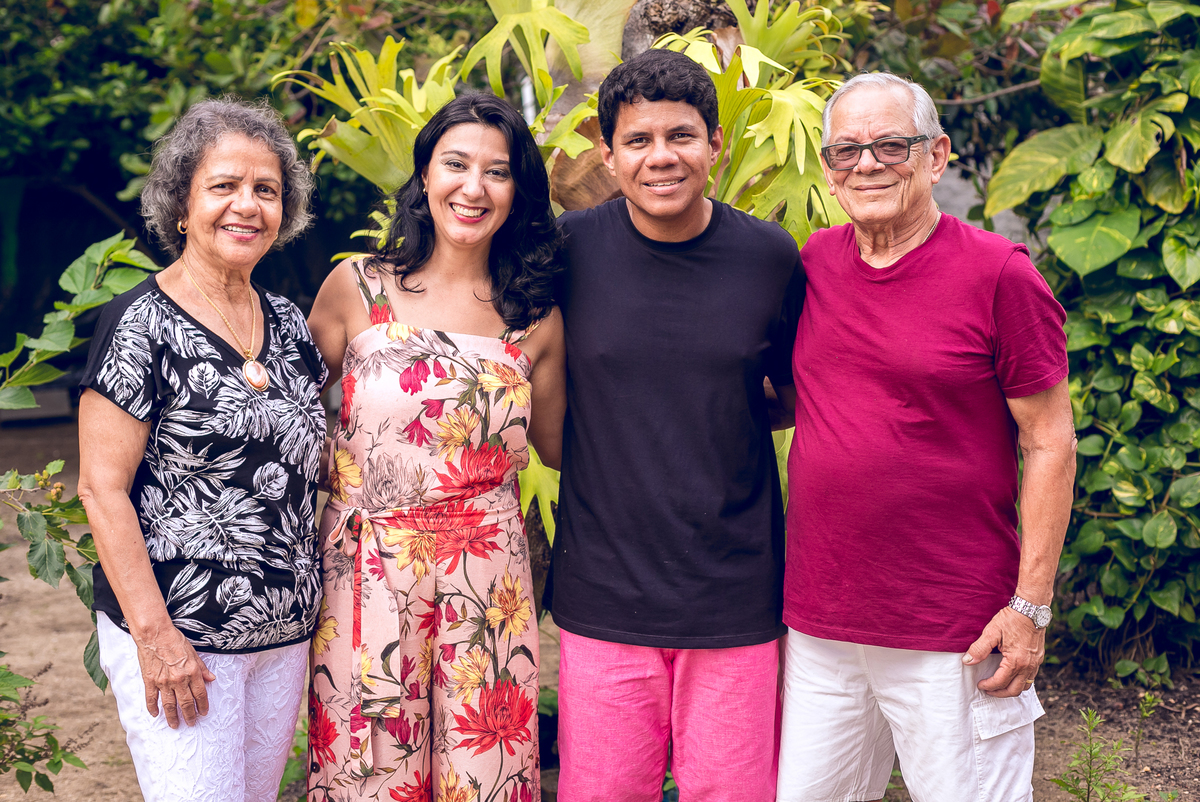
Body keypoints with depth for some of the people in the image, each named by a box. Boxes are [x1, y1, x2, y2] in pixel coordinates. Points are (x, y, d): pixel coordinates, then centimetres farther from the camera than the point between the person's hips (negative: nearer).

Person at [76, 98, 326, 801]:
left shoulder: (287, 321, 7)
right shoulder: (142, 326, -11)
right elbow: (102, 486, -13)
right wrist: (153, 633, -18)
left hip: (285, 636, 6)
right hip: (177, 638, -6)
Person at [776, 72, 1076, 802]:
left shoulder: (998, 272, -8)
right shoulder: (813, 264, 6)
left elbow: (1050, 446, -7)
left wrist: (1031, 606, -10)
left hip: (955, 634, -4)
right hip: (820, 626, 5)